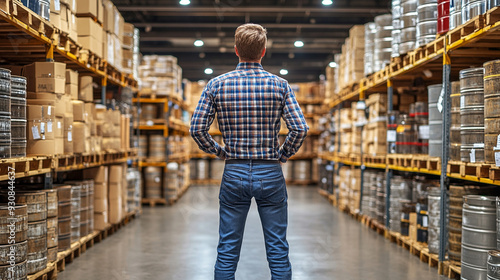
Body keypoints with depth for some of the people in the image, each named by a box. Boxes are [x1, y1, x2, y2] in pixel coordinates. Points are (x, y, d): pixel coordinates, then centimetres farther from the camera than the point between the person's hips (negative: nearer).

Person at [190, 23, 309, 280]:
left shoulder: (217, 85, -1)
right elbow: (300, 128, -9)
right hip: (270, 174, 0)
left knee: (227, 252, 8)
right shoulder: (279, 85, -3)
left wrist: (219, 152, 11)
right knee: (278, 252, 7)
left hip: (234, 173, 1)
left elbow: (197, 129, -4)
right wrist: (282, 155, 6)